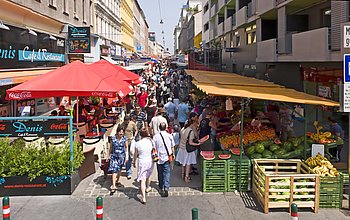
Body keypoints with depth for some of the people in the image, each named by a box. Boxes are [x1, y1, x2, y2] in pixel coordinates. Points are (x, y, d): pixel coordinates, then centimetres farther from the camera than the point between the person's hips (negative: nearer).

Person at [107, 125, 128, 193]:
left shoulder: (125, 138, -5)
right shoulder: (113, 138, -8)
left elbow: (126, 148, 4)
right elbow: (111, 148, 3)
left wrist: (127, 156, 1)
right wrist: (109, 155, 7)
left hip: (121, 156, 2)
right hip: (114, 156, -2)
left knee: (119, 169, 16)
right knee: (114, 170, -9)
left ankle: (117, 181, 39)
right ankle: (113, 186, -11)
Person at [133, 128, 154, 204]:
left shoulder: (138, 143, -12)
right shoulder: (151, 141, -8)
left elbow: (135, 155, -1)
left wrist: (134, 162, 15)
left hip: (142, 162, -3)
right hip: (150, 161, 3)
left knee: (142, 179, 0)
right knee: (148, 175, 28)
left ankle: (143, 198, -2)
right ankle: (147, 188, 52)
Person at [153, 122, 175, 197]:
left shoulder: (155, 136, -8)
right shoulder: (169, 136, -5)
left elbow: (154, 148, -3)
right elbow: (172, 147, 4)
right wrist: (172, 154, 20)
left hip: (159, 158, 0)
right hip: (167, 157, 0)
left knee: (160, 174, 14)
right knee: (167, 173, 2)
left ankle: (161, 188, 26)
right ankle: (166, 188, -9)